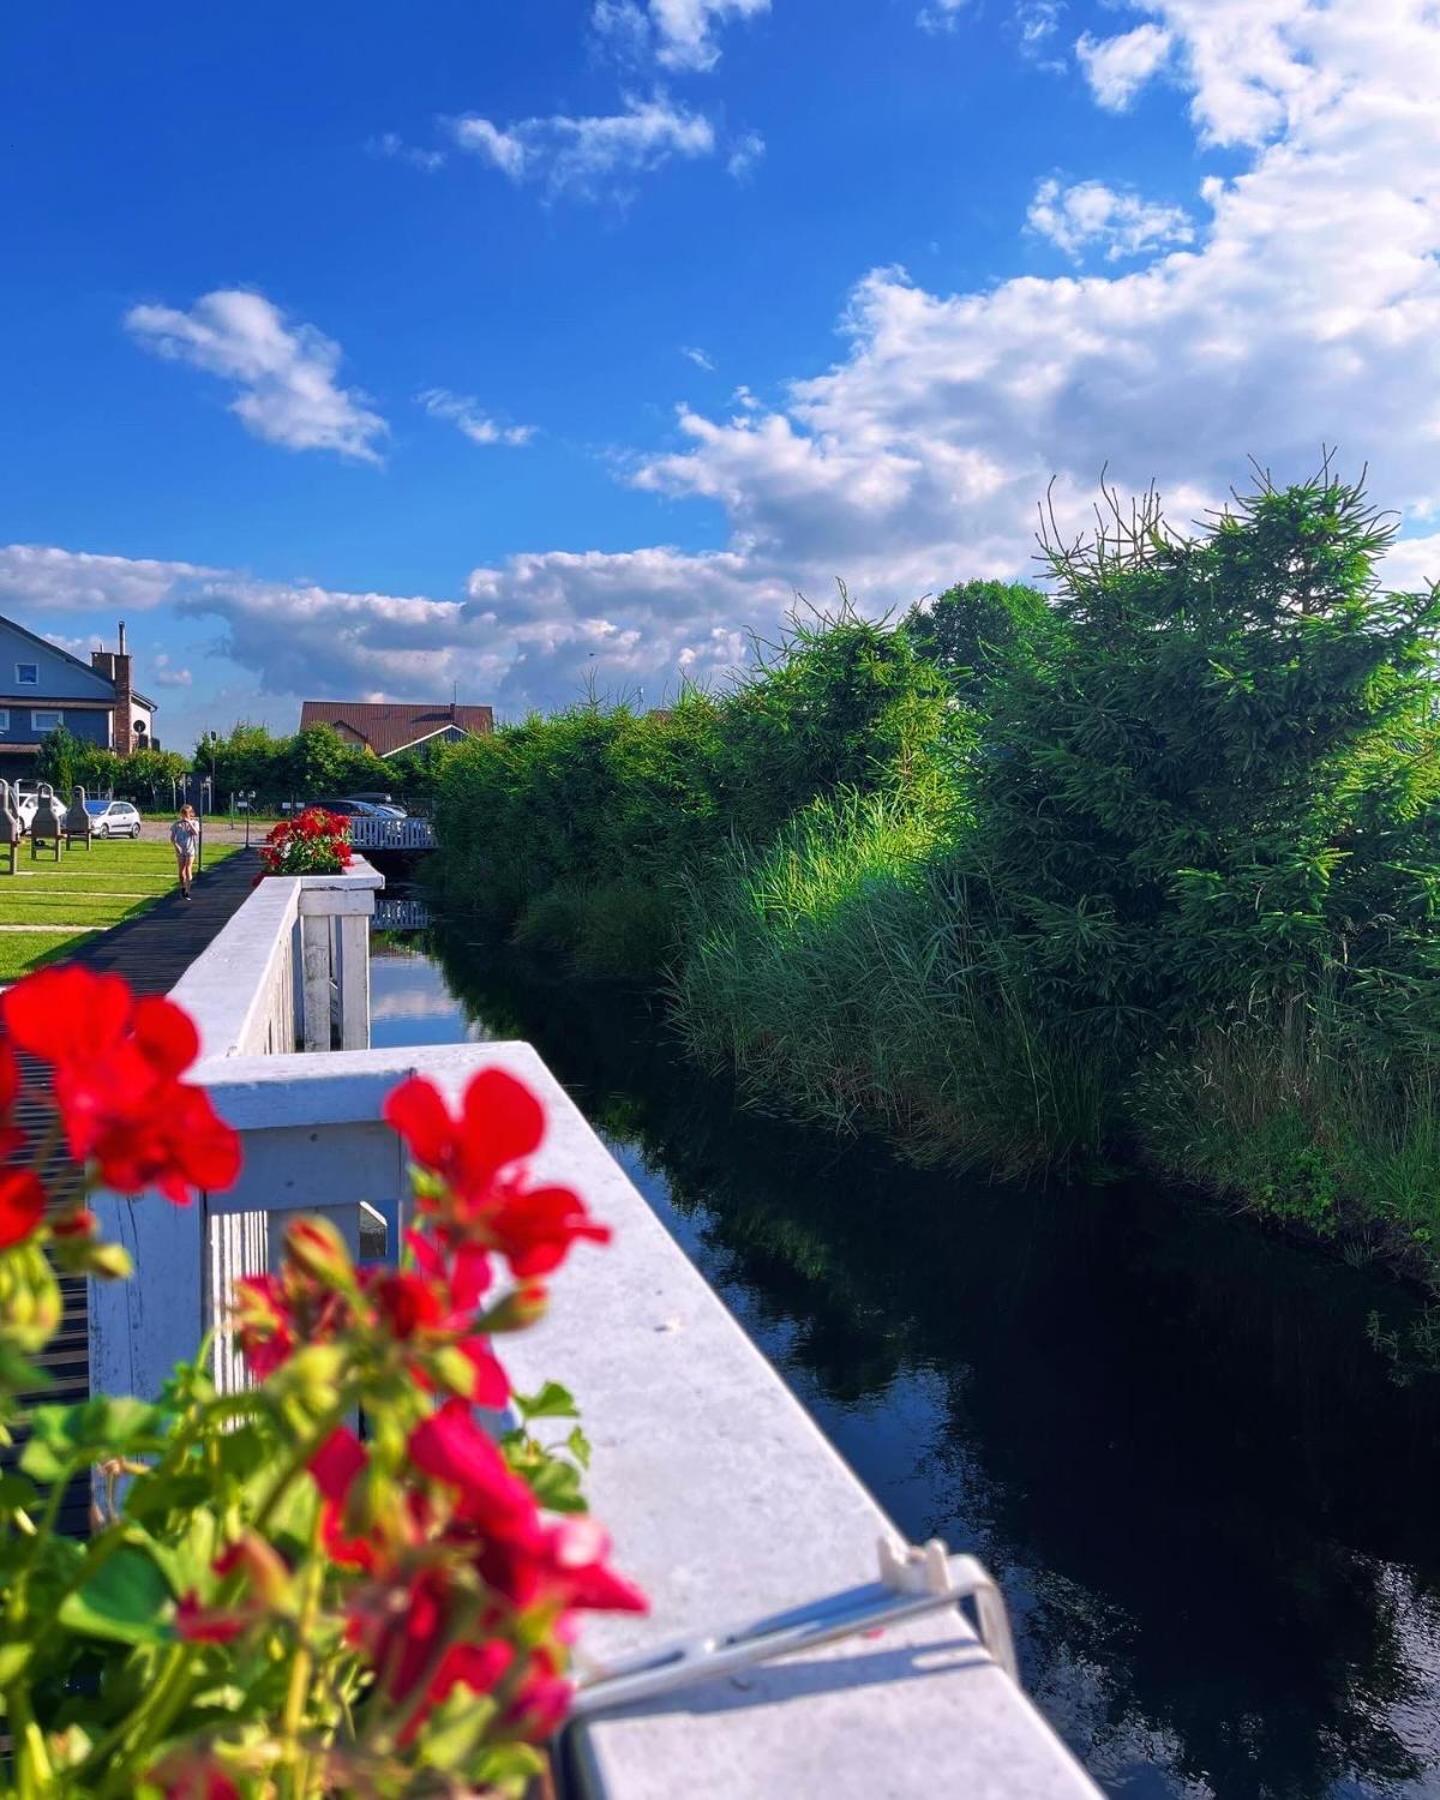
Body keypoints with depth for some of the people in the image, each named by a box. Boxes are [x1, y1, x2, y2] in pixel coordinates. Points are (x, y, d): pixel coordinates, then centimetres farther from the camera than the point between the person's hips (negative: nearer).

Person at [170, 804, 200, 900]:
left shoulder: (194, 823, 1)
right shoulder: (177, 824, 3)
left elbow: (196, 833, -18)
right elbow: (172, 838, 3)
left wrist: (189, 823, -18)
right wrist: (176, 845, -12)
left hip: (190, 850, -2)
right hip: (180, 850, 2)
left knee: (188, 869, -9)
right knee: (181, 870, 6)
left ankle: (187, 892, -9)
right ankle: (183, 888, 25)